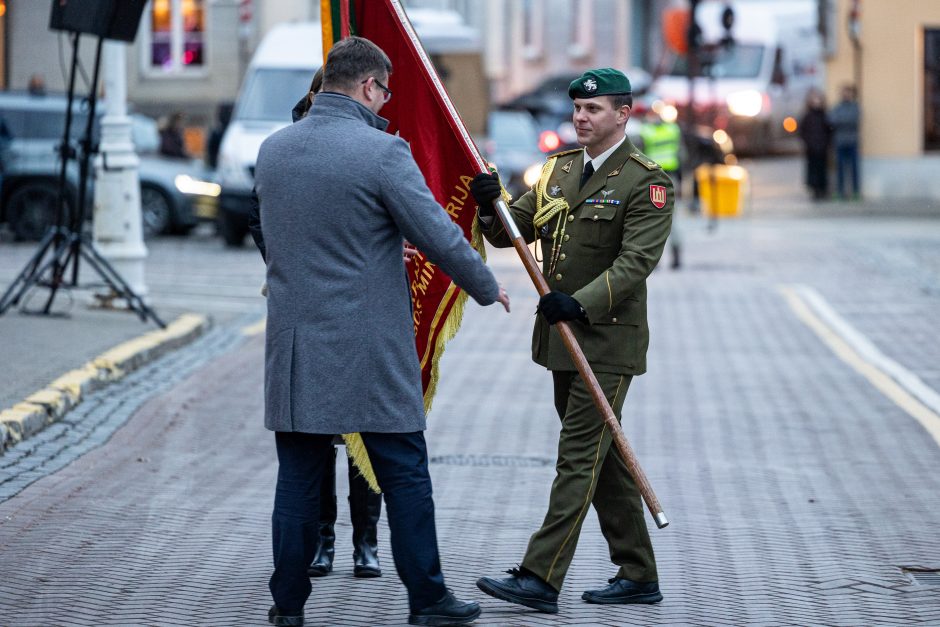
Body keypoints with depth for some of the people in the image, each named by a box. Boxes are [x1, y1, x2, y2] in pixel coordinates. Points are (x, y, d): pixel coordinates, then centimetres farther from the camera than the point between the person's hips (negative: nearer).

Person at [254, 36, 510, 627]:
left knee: (300, 477, 10)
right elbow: (441, 238, -10)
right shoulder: (382, 152, -13)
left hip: (294, 345, 5)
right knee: (405, 474, 6)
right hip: (371, 351, -5)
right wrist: (488, 287, 6)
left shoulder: (272, 150, 6)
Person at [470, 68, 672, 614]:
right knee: (603, 459, 13)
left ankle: (541, 579, -13)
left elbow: (636, 261, -19)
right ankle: (639, 575, 21)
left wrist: (581, 302, -30)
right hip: (563, 340, 8)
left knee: (579, 458, -10)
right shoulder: (561, 167, 13)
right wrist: (491, 206, -11)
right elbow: (511, 231, 11)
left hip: (609, 341, -8)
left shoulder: (646, 181, -10)